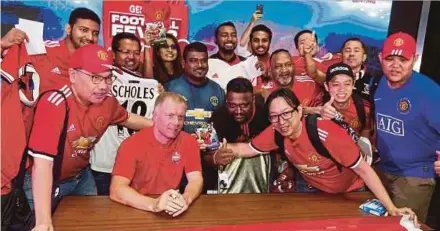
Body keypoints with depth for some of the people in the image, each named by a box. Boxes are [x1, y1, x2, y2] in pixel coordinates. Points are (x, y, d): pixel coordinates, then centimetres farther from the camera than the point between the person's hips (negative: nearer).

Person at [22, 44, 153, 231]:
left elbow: (127, 118, 10)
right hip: (45, 182, -5)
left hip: (81, 176, 6)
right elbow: (43, 163, -37)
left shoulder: (107, 101, -14)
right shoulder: (54, 104, -33)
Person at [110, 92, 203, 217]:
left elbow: (196, 180, -8)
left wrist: (186, 198, -29)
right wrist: (153, 204, -35)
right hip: (136, 210, -2)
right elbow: (116, 190, -20)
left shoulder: (189, 142, -4)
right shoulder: (132, 144, -12)